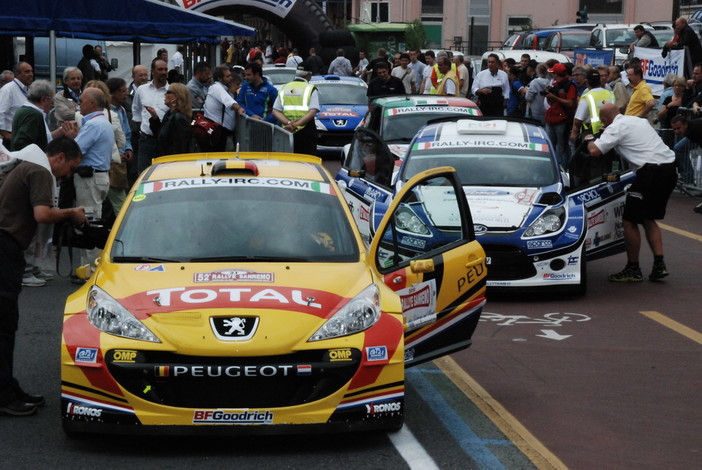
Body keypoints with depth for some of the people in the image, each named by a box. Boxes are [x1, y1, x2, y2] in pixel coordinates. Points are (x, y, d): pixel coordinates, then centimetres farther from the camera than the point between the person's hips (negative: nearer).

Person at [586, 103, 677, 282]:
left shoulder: (615, 128, -4)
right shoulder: (639, 120, 22)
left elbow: (595, 151, -13)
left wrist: (590, 140, 10)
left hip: (651, 171, -8)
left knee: (630, 220, 3)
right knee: (649, 219, 19)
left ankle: (633, 269, 8)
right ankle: (659, 265, 10)